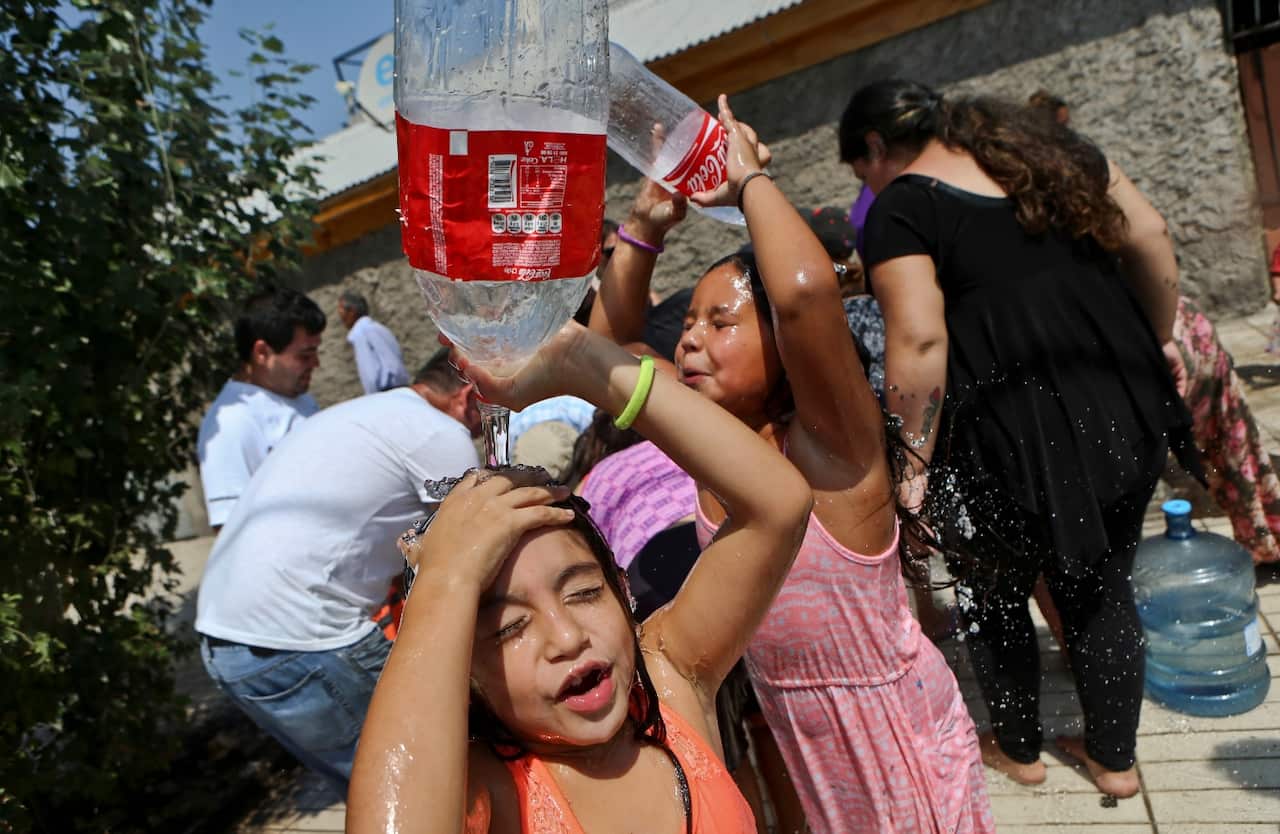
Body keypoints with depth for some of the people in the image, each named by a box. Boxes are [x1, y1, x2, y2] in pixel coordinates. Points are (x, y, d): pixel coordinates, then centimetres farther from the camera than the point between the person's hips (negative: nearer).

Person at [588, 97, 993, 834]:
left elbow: (806, 287, -44)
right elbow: (612, 339, 0)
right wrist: (648, 222, -12)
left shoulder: (830, 443, -26)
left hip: (896, 727, -6)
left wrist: (750, 178, -27)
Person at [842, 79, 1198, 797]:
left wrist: (916, 462, -13)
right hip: (1124, 410, 7)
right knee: (1103, 586, 22)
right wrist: (1157, 348, 18)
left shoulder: (901, 208, -7)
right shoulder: (1043, 144, 12)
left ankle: (1019, 748, 38)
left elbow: (919, 340, -19)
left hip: (1014, 433, -6)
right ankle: (1114, 757, 36)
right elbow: (1151, 237, 9)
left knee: (994, 594, 18)